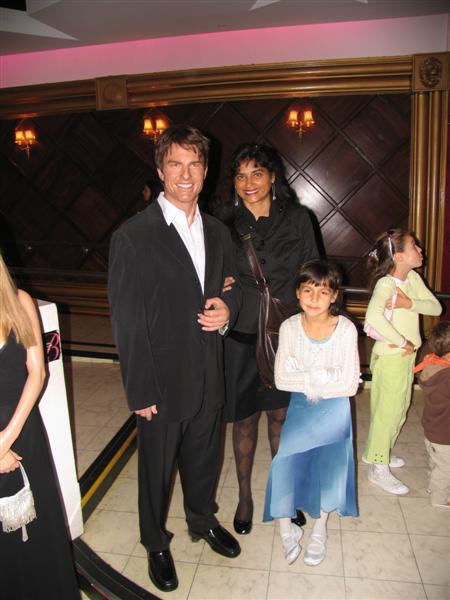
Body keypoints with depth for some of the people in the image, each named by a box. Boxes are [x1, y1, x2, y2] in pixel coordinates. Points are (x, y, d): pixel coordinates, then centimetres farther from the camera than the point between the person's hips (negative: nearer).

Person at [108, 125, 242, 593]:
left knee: (204, 459, 25)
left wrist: (227, 309, -8)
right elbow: (126, 322, -15)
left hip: (208, 378, 5)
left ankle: (203, 521, 53)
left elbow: (231, 287, 16)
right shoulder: (131, 237, -16)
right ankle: (156, 544, 43)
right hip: (162, 382, -5)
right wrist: (141, 392, -14)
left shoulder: (217, 232, 3)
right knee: (156, 469, 17)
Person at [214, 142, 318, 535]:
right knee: (245, 418, 13)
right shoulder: (224, 221, -5)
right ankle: (245, 495, 36)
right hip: (241, 337, -1)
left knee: (281, 415, 16)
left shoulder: (297, 219, -3)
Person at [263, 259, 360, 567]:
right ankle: (286, 528, 11)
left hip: (334, 407, -1)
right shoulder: (290, 327, -10)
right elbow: (281, 379, -10)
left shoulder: (346, 329, -14)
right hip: (300, 406, 1)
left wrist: (305, 380, -16)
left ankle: (320, 528, 16)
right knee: (286, 462, -14)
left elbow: (350, 385, -14)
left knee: (329, 461, -14)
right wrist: (322, 376, -19)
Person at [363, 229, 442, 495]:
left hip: (408, 355, 8)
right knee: (387, 410, 2)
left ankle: (378, 452, 39)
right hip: (390, 356, -8)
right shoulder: (385, 284, -22)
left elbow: (436, 307, 0)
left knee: (400, 408, 20)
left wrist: (410, 304, -19)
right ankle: (379, 468, 18)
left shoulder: (414, 278, 3)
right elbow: (373, 316, -39)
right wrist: (402, 342, -29)